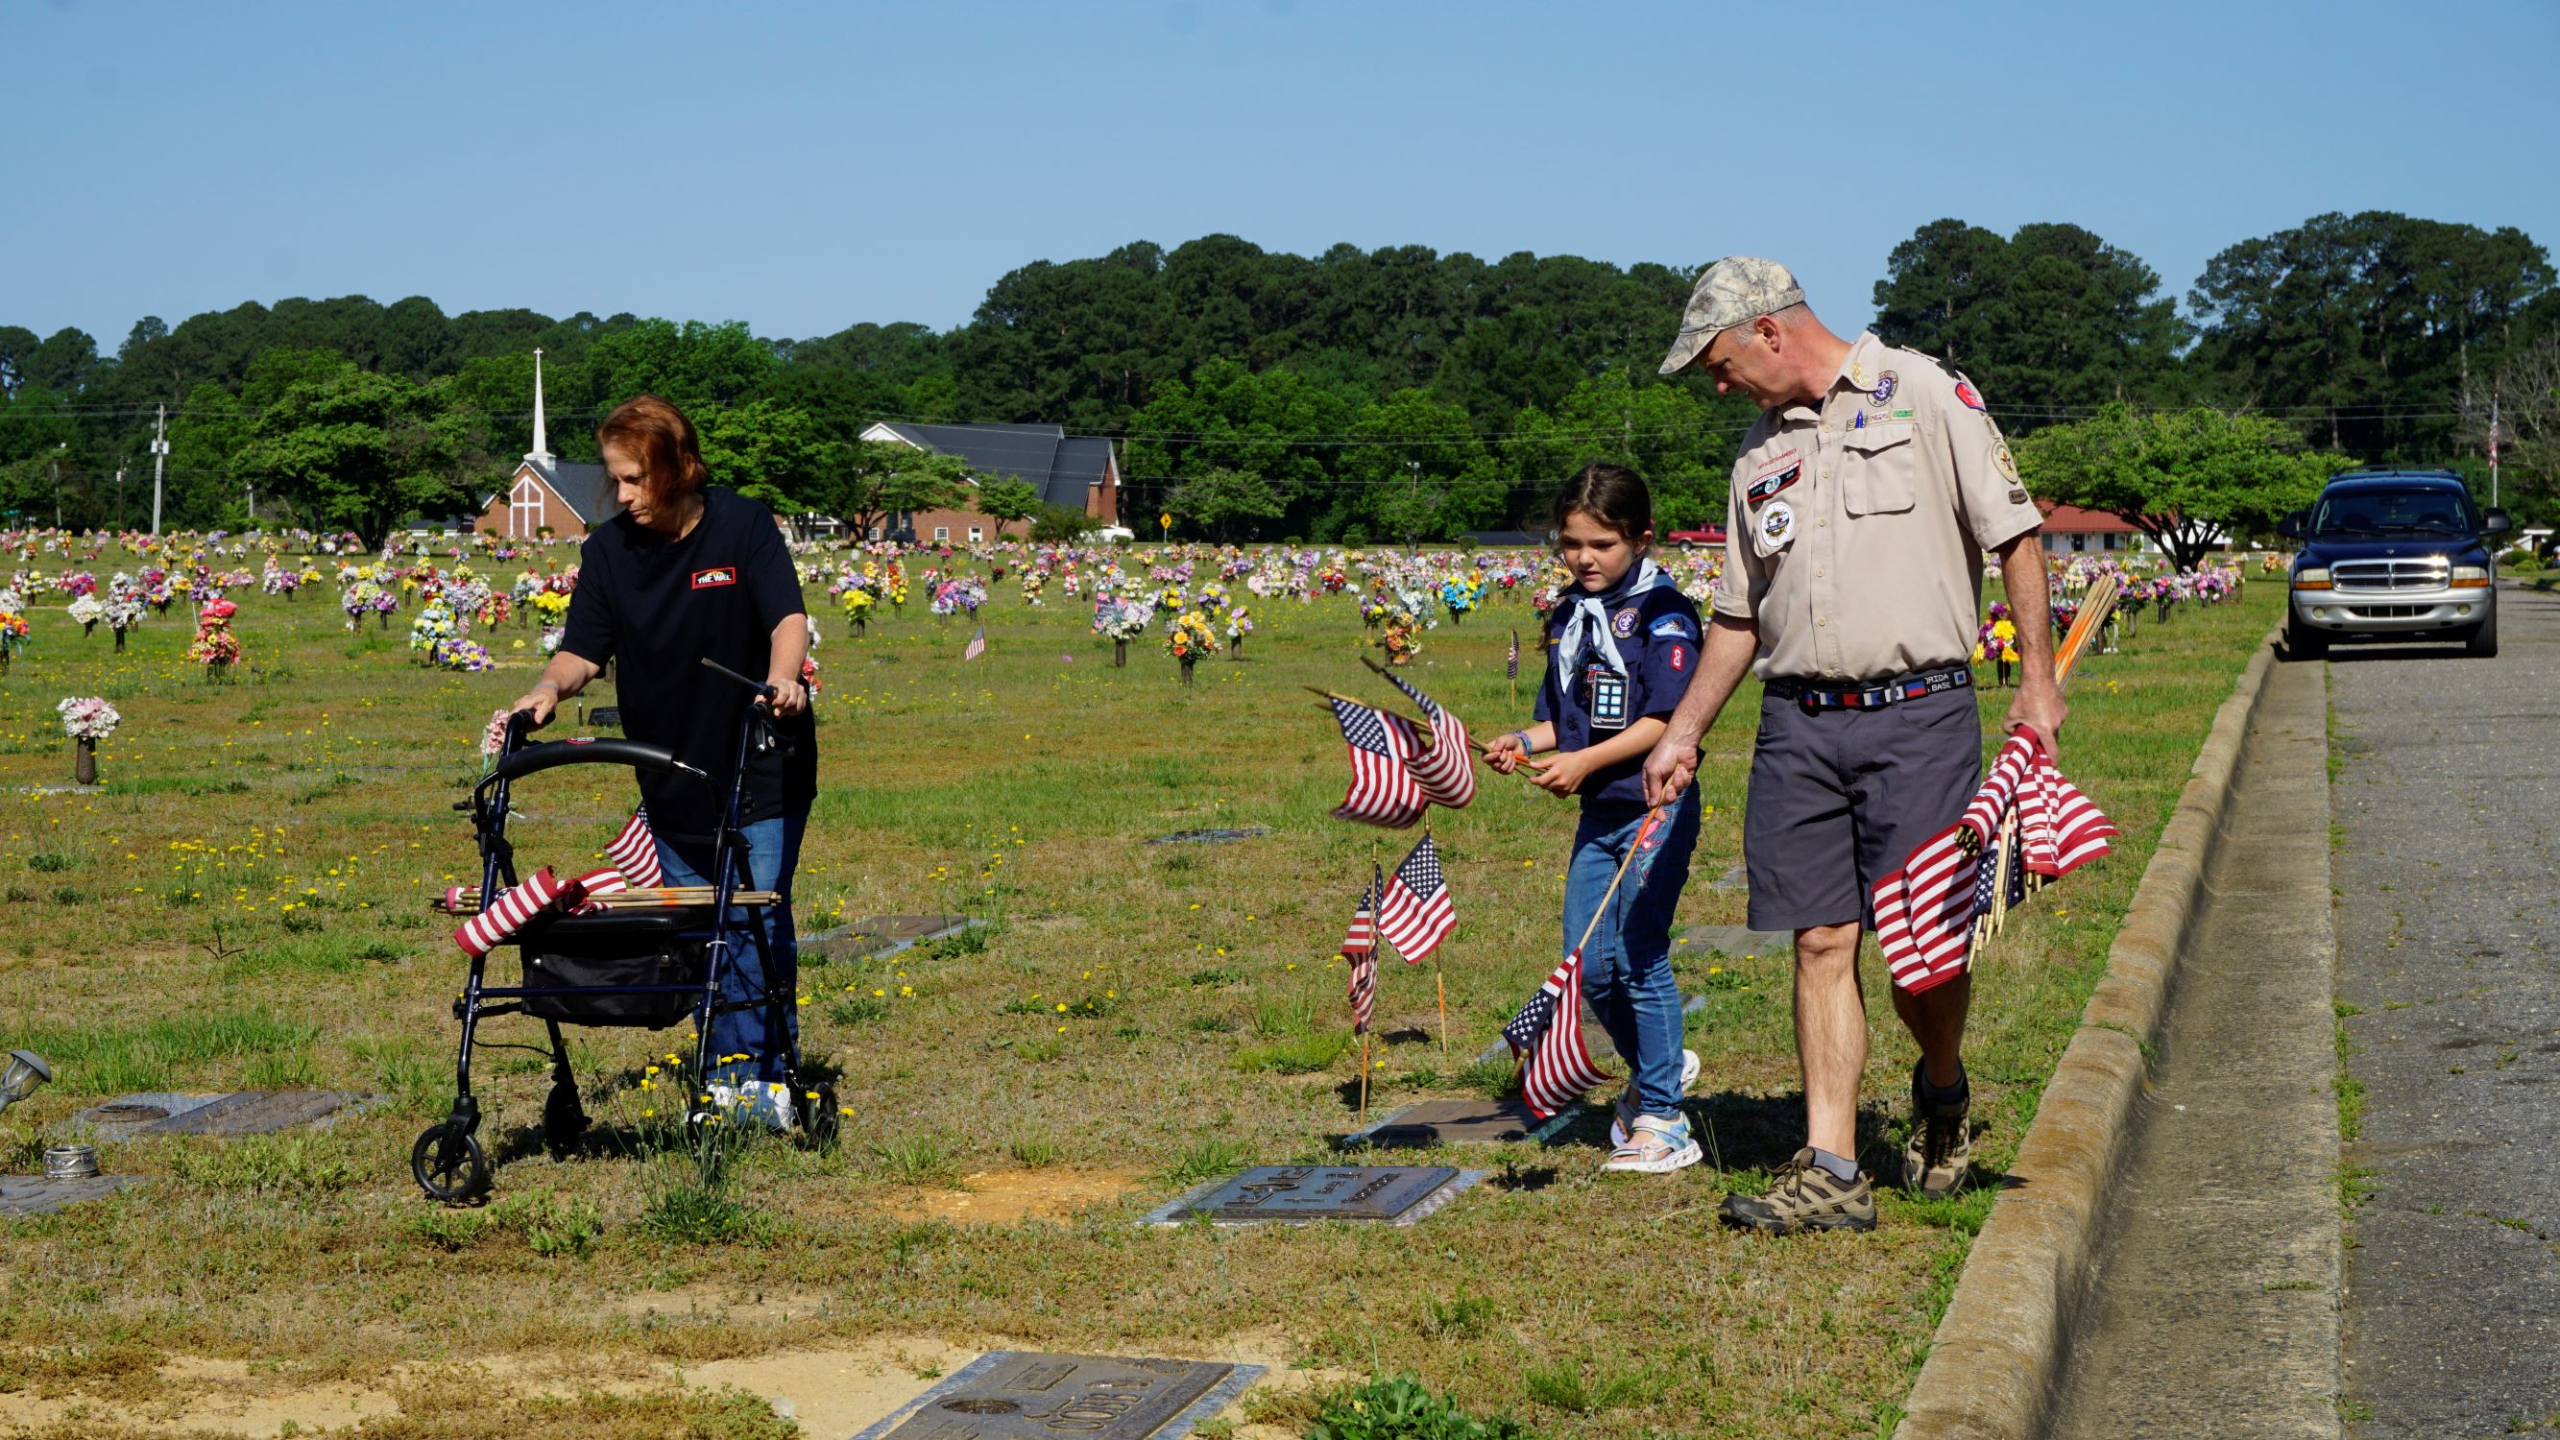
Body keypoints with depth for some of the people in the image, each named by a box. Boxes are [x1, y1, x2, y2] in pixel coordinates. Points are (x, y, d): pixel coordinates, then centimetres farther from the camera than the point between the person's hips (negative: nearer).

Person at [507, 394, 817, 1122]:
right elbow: (584, 649, -2)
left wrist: (781, 680, -40)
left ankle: (769, 1075, 0)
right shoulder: (608, 549, 0)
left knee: (760, 921, -7)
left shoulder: (743, 526, -9)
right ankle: (726, 1075, 16)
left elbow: (788, 617, -19)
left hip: (761, 769, -4)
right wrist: (551, 686, -24)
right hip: (672, 781, 4)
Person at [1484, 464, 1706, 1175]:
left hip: (1655, 809, -7)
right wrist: (1524, 742, -2)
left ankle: (1662, 1121, 0)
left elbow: (1664, 720, -18)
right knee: (1589, 963, 8)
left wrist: (1584, 761, -23)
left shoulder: (1662, 612, -10)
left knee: (1639, 957, -8)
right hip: (1597, 814, 7)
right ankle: (1658, 1065, 32)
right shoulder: (1568, 616, 12)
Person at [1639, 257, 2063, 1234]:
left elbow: (2015, 536, -1)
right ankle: (1829, 1171, 2)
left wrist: (2038, 678, -7)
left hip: (1919, 714, -5)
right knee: (1821, 942, 0)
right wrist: (1683, 735, 19)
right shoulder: (1761, 453, 18)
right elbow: (1738, 614, 23)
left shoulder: (1927, 396, 0)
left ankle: (1943, 1091, 26)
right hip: (1797, 722, 5)